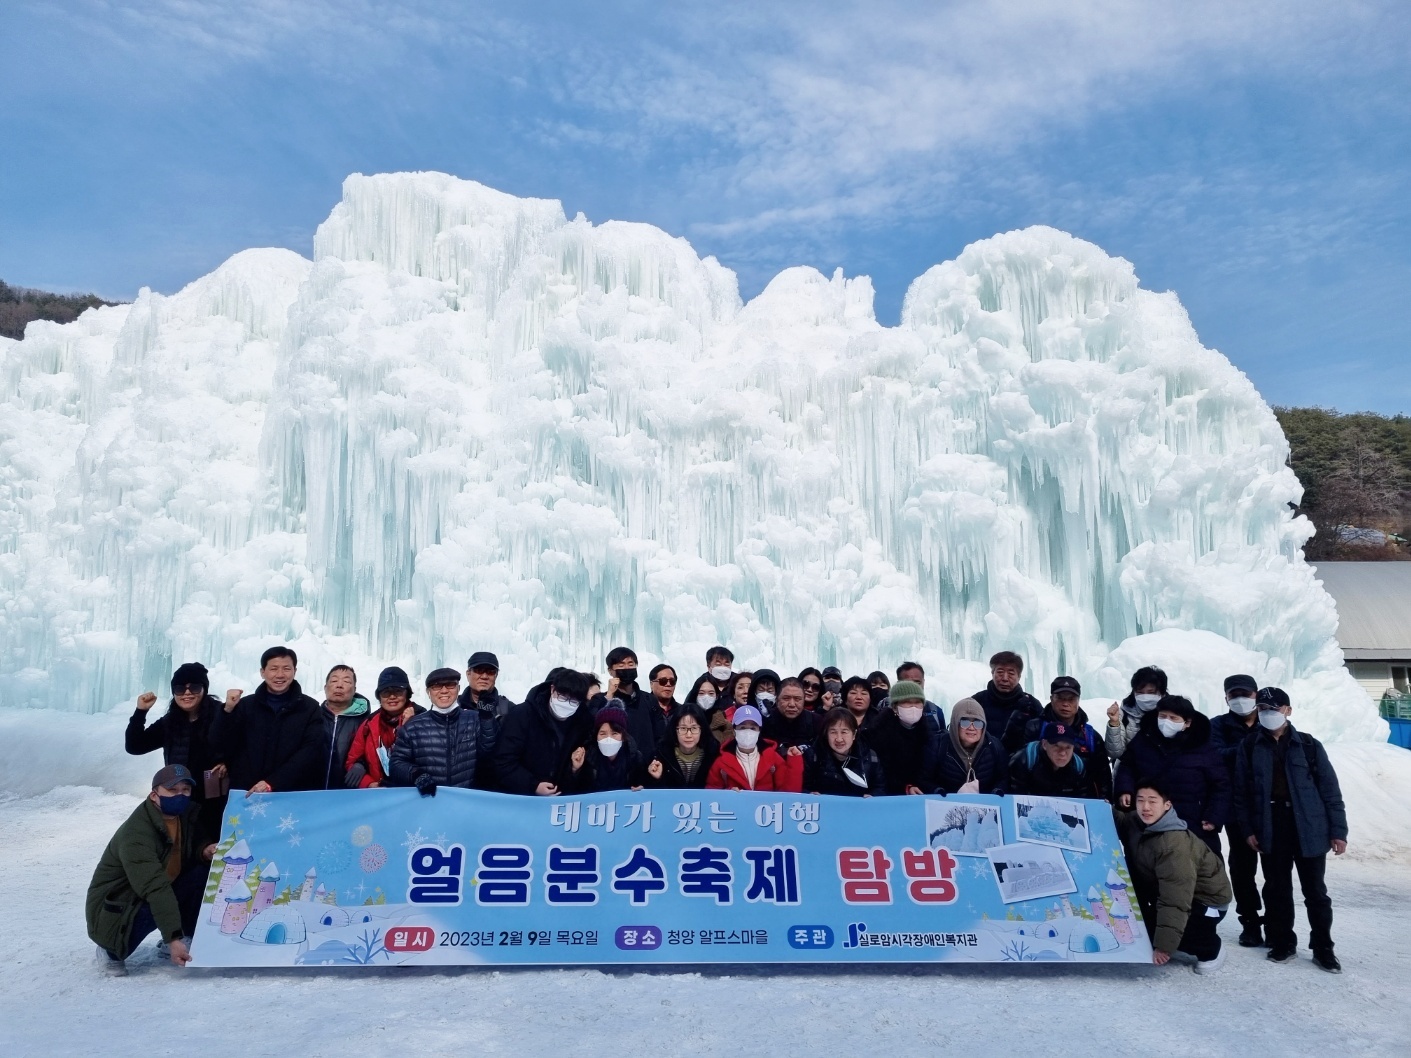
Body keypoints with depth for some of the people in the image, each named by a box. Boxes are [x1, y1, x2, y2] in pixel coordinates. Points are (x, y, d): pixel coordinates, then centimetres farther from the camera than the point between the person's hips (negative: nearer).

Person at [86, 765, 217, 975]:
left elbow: (197, 840, 11)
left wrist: (206, 850, -16)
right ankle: (113, 951, -4)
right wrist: (173, 938, -44)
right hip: (114, 910, -6)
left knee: (205, 872, -15)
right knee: (151, 909, -37)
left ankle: (190, 939, 1)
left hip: (161, 893, 7)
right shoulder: (135, 835, -30)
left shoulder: (186, 815, -8)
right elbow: (155, 889, -38)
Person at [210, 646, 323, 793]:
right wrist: (228, 710, -14)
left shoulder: (310, 708, 1)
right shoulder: (245, 705, 7)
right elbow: (219, 747, 1)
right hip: (246, 793, 1)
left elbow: (311, 752, -8)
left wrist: (272, 783, -17)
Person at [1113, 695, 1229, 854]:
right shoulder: (1143, 740, 0)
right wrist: (1124, 790, -5)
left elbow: (1221, 787, 0)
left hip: (1193, 830, -2)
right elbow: (1127, 767, 13)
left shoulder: (1204, 750, -6)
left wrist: (1214, 818, -10)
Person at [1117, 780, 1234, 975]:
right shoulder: (1135, 822, -11)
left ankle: (1211, 949, 5)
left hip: (1206, 899, -7)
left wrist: (1164, 945, -37)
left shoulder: (1174, 844, -34)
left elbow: (1175, 901, -36)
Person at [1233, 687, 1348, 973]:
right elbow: (1241, 792, 3)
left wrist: (1338, 830, -3)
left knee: (1315, 891, 7)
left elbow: (1330, 789, 1)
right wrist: (1247, 829, -3)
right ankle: (1282, 943, 22)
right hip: (1270, 829, 1)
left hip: (1309, 828, -1)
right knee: (1276, 890, 9)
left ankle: (1323, 948, 20)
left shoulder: (1308, 745, 0)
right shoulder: (1249, 747, 3)